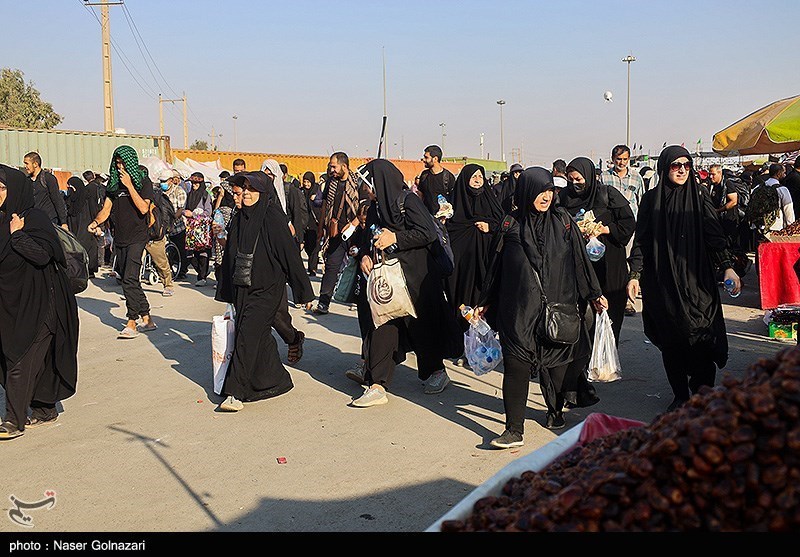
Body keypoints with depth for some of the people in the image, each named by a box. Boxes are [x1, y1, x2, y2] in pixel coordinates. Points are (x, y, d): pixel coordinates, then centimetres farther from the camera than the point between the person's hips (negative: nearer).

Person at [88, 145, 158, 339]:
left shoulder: (144, 182, -4)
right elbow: (106, 208, 9)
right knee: (129, 281, 10)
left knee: (130, 279, -16)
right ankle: (147, 320, 19)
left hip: (136, 238, -6)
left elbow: (143, 208, -16)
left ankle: (132, 324, -12)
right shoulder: (114, 184, 11)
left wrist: (129, 185, -17)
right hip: (119, 239, 7)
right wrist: (96, 221, -10)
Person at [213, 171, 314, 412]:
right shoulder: (238, 218, 8)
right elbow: (230, 255, 15)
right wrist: (226, 292, 17)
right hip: (242, 288, 7)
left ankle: (236, 392, -10)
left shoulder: (273, 220, -12)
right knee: (261, 336, 12)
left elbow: (290, 255, -11)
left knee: (247, 335, -11)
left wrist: (304, 291, -10)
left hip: (266, 290, -7)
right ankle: (277, 380, 27)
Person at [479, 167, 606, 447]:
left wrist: (594, 294, 6)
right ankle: (514, 429, -1)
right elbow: (497, 264, 8)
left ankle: (556, 411, 34)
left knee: (555, 363, 9)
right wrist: (487, 302, 12)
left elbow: (580, 258, 6)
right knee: (516, 366, -5)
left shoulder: (563, 221, 3)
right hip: (518, 310, -1)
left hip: (557, 306, 1)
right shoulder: (511, 224, 2)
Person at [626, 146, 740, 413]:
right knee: (670, 341, 3)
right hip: (662, 283, 0)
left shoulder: (700, 200, 5)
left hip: (697, 280, 0)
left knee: (701, 337, -7)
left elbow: (716, 238, 2)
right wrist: (635, 275, -4)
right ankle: (680, 395, 15)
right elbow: (641, 241, 4)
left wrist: (727, 267, -11)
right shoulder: (651, 200, 5)